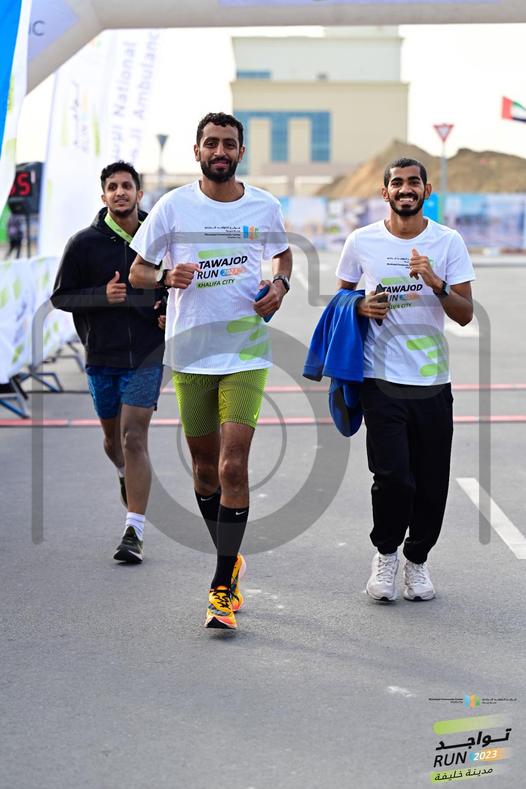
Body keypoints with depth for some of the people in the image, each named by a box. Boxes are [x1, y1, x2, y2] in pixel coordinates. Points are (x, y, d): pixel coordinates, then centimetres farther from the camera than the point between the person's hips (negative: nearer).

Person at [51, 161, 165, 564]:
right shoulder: (84, 243, -4)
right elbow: (60, 296, -2)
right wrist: (102, 296, -18)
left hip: (146, 353, -2)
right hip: (102, 354, 2)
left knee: (134, 437, -11)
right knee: (113, 436, 16)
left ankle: (134, 532, -11)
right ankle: (126, 475, 52)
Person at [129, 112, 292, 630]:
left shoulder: (264, 207, 3)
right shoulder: (173, 207, 0)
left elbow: (282, 253, 22)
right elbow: (137, 271, 5)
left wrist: (280, 283, 1)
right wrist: (167, 276, -16)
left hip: (246, 353, -1)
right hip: (189, 353, 1)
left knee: (233, 466, -12)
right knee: (204, 465, 12)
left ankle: (222, 588, -7)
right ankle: (230, 560, 34)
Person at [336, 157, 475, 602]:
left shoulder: (448, 242, 4)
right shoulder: (362, 242, 4)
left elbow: (465, 314, 0)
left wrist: (437, 284, -17)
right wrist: (361, 308, -5)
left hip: (433, 382, 1)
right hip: (382, 380, -1)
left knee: (432, 482, 3)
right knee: (393, 477, -11)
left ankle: (417, 558, 25)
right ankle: (386, 553, 15)